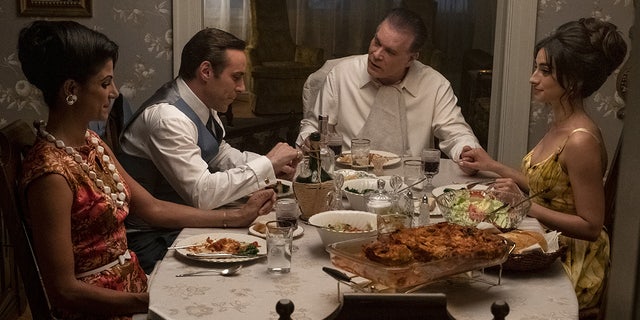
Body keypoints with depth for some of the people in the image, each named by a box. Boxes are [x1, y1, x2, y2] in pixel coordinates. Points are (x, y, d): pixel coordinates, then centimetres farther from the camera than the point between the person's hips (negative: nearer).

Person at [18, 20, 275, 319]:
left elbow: (152, 208, 8)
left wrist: (238, 216, 7)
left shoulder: (91, 143, 4)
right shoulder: (51, 172, -22)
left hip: (134, 287, 8)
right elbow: (64, 291, -20)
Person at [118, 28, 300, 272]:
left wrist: (270, 165, 2)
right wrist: (267, 165, -20)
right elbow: (201, 194, -29)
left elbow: (221, 154, 20)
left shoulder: (203, 106, 3)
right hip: (150, 239, -9)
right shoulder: (168, 117, -25)